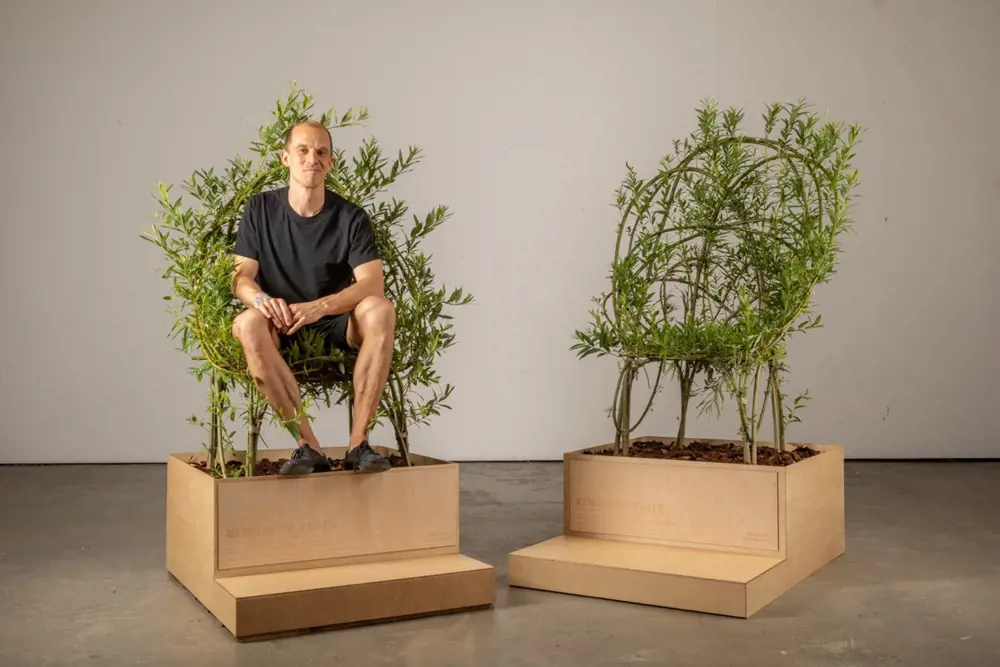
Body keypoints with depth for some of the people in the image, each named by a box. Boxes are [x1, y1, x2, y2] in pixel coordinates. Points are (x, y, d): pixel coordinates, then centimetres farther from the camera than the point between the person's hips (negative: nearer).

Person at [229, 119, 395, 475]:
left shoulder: (351, 217, -4)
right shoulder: (260, 209, 1)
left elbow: (372, 283, -16)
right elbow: (240, 276, -4)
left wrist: (319, 307, -34)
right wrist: (261, 299, -29)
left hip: (336, 325, 0)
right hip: (281, 329, 1)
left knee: (380, 310, -32)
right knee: (247, 324, -34)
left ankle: (358, 443, -28)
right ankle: (309, 445, -31)